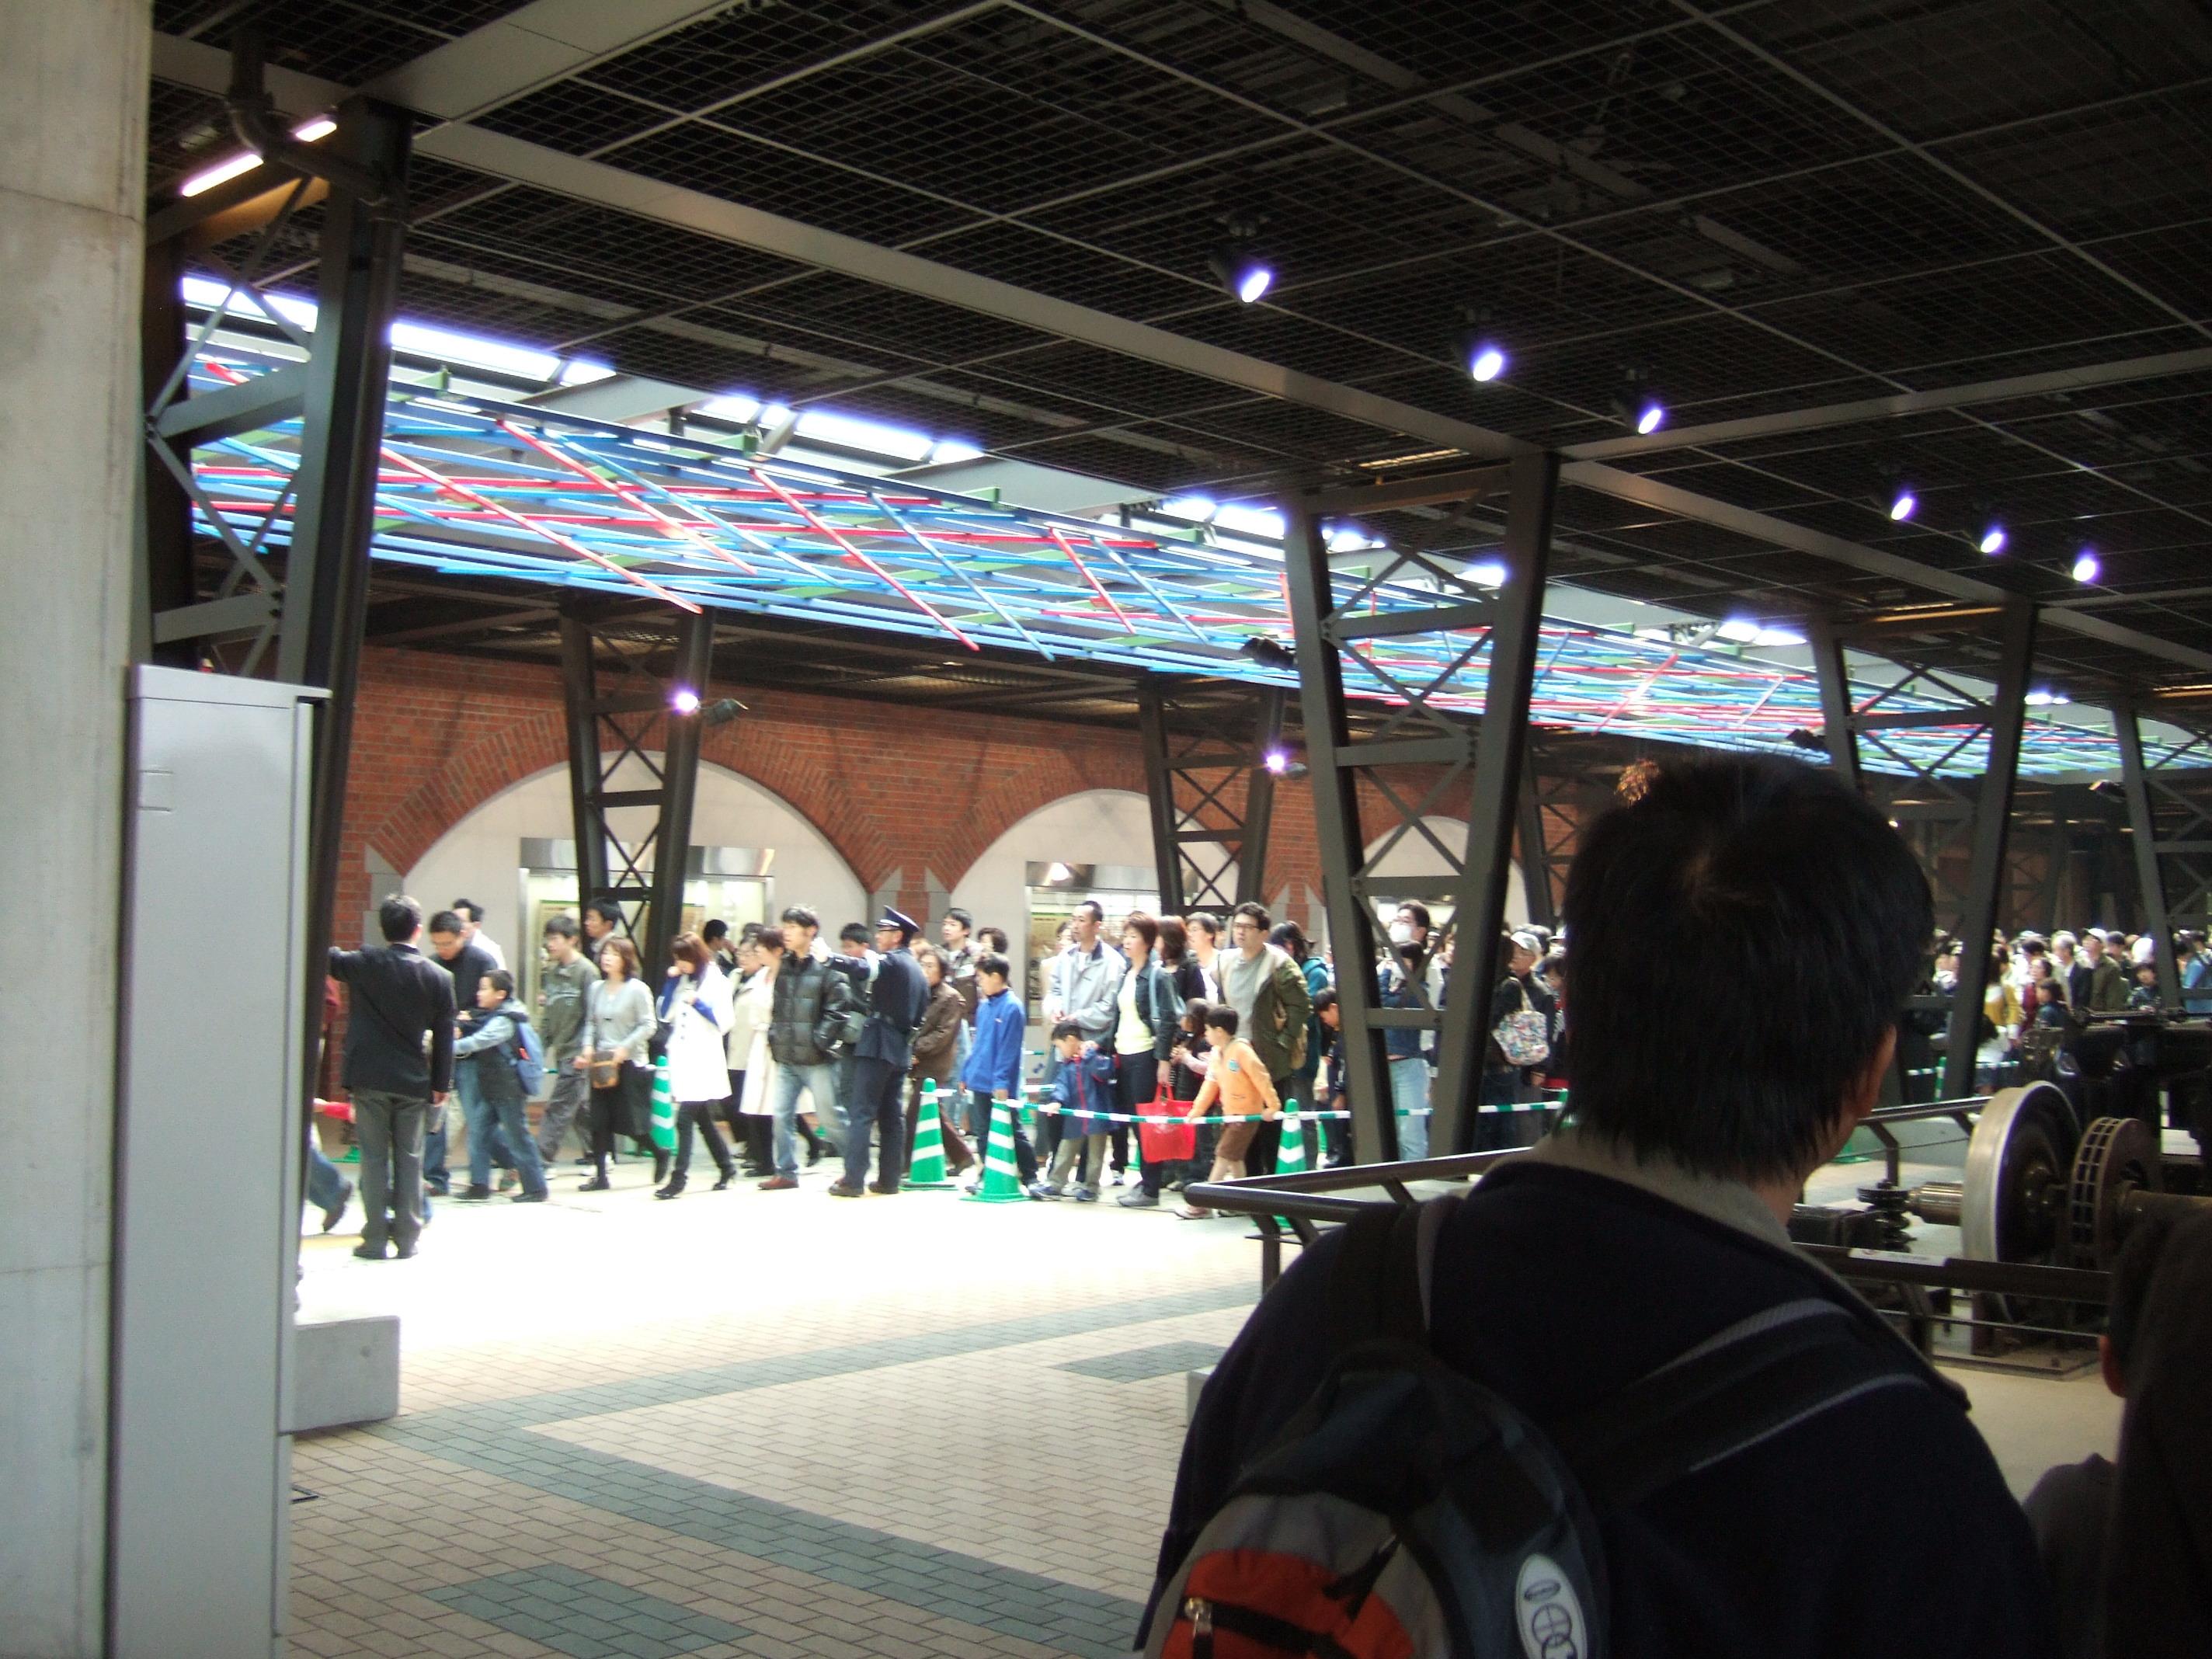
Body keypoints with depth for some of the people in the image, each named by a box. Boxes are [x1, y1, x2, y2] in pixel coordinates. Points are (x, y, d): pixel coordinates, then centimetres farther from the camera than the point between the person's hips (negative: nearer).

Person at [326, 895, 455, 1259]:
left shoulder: (365, 965, -8)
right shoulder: (439, 978, -3)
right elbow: (444, 1038, 1)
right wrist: (441, 1085, 10)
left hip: (369, 1078, -1)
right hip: (413, 1082, 1)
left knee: (374, 1158, 4)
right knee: (409, 1159, 9)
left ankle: (375, 1239, 5)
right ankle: (407, 1237, 11)